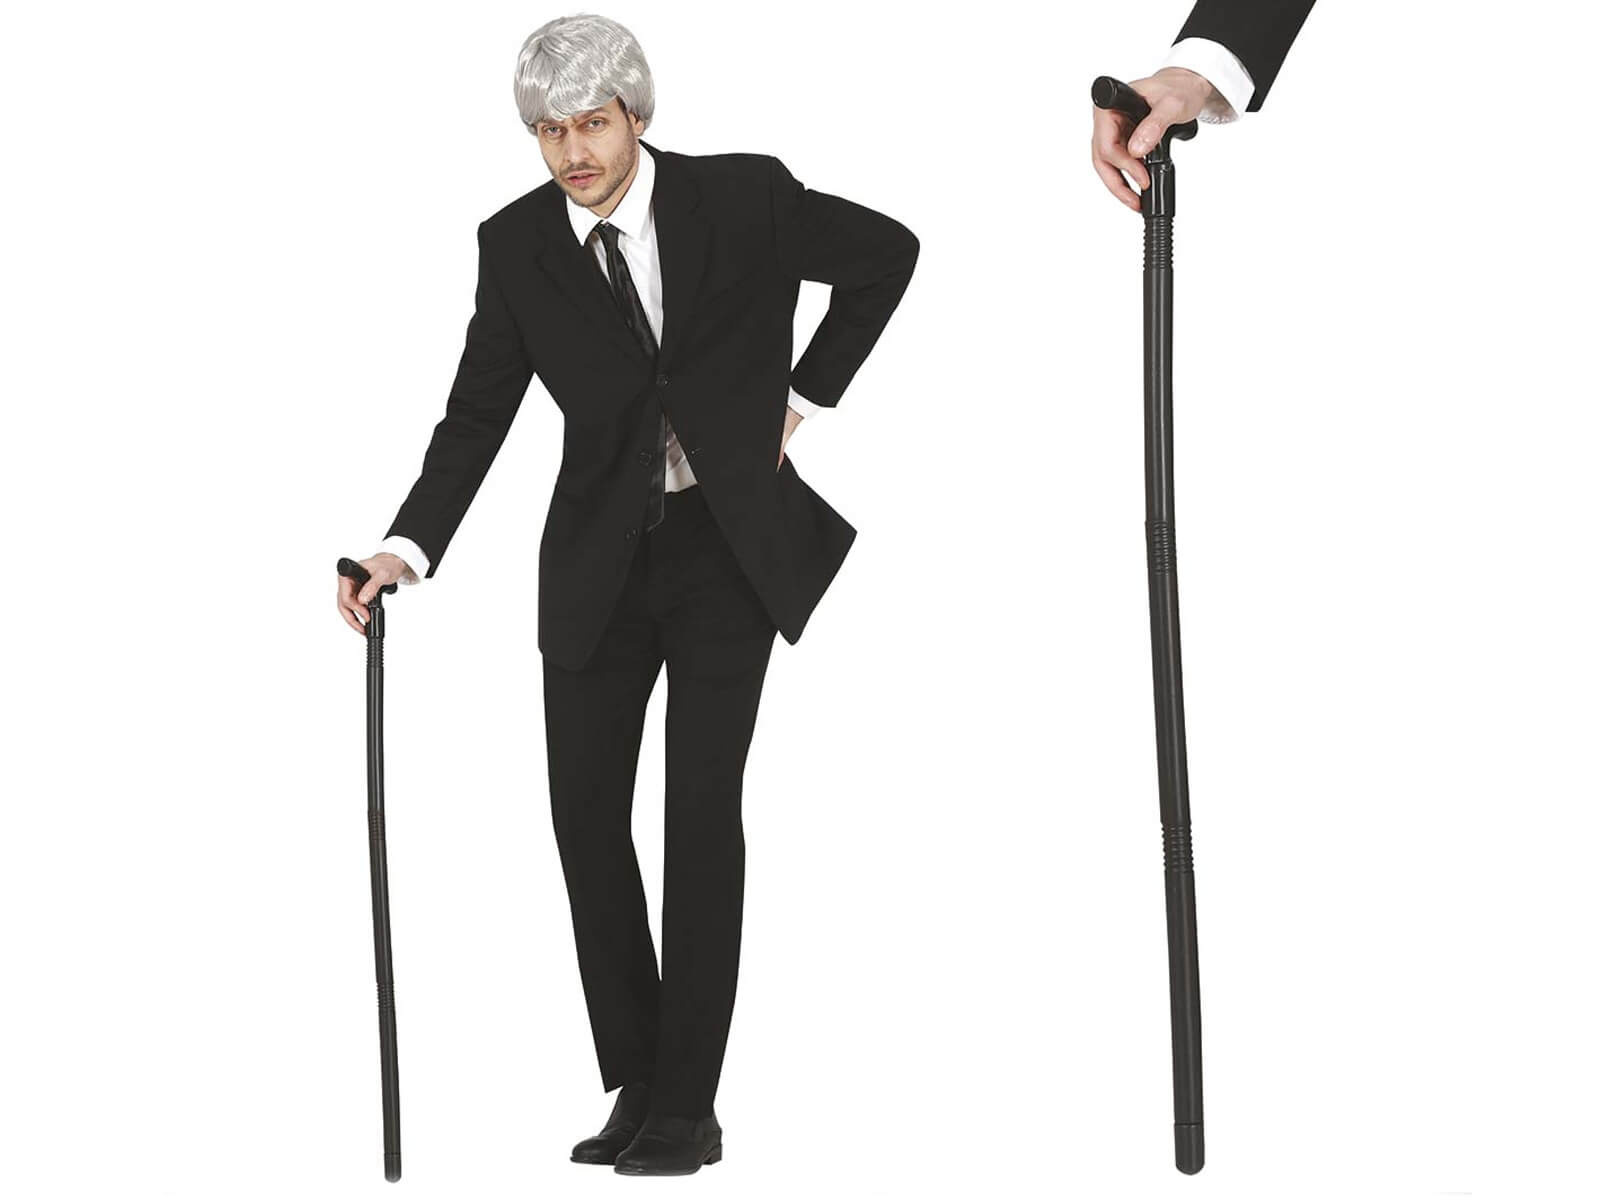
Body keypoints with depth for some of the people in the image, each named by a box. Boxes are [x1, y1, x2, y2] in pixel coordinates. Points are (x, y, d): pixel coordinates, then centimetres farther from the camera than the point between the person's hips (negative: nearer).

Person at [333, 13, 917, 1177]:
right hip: (599, 559, 3)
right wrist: (408, 547, -17)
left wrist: (801, 399, 3)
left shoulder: (744, 198, -11)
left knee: (702, 807, -9)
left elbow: (888, 255, 5)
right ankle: (635, 1086, 13)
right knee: (586, 811, 0)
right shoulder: (517, 245, -5)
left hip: (729, 545, -3)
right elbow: (476, 419, -2)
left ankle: (689, 1105, -2)